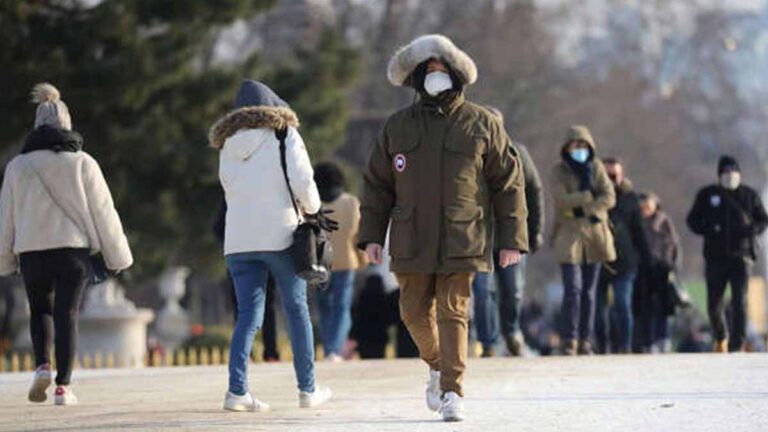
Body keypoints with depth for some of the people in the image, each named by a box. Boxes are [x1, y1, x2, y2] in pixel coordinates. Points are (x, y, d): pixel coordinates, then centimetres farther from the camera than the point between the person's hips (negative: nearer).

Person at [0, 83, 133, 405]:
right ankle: (63, 386, -2)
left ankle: (42, 366, -5)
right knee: (66, 314, 3)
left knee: (40, 310, 18)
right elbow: (103, 212, 1)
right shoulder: (81, 162, 0)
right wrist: (116, 256, 9)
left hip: (32, 251, 1)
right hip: (73, 247, -1)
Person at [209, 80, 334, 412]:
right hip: (280, 235, -4)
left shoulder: (228, 148, 14)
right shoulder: (284, 136, -1)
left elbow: (233, 193, 15)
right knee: (297, 310, 9)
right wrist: (313, 210, 8)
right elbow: (302, 181, -11)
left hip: (239, 241, 4)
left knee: (248, 315, 3)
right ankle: (308, 389, 14)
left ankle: (237, 389, -13)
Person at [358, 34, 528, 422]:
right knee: (415, 312, 7)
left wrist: (511, 239, -1)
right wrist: (371, 234, 6)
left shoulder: (482, 125, 2)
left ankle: (453, 391, -6)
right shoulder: (398, 127, 8)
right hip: (412, 241, 3)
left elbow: (508, 183, 4)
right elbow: (377, 183, 13)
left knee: (453, 313, -9)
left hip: (461, 241, -3)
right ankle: (438, 365, 34)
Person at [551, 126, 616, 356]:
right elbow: (562, 201, -14)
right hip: (569, 234, -3)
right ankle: (570, 340, -8)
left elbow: (609, 198, -3)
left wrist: (582, 208, -15)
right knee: (573, 288, -13)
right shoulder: (559, 171, 0)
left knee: (589, 291, 6)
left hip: (594, 234, 3)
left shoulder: (596, 168, 7)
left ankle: (585, 340, 12)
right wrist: (590, 195, -14)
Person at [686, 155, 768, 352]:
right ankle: (721, 338, 32)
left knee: (740, 302, -13)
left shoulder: (749, 195, 7)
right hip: (715, 256, 1)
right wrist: (707, 229, -11)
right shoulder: (707, 195, 6)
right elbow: (693, 220, 9)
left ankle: (738, 344, -12)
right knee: (714, 304, 6)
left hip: (741, 255, -1)